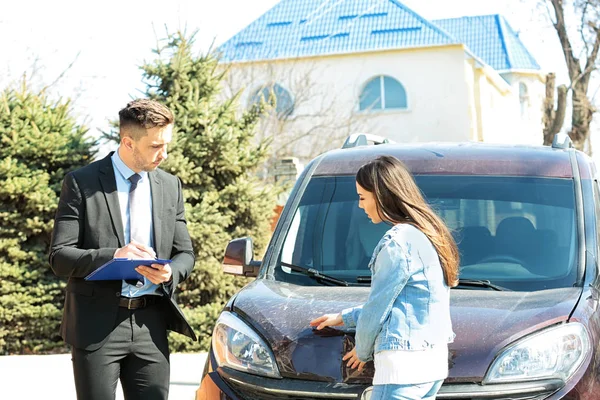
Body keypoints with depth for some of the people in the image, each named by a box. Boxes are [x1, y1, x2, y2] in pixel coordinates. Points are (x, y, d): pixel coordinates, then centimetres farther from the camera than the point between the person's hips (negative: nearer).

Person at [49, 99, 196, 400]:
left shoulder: (170, 186, 10)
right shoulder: (81, 183, -4)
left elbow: (185, 254, 13)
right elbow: (59, 257, -7)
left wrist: (169, 273, -11)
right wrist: (112, 256, -23)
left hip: (151, 325, 4)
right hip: (96, 326, -4)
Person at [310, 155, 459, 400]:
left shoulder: (397, 242, -15)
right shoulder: (428, 234, 15)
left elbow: (377, 306, -9)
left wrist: (362, 350, 9)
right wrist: (344, 318, 27)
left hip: (405, 363, -10)